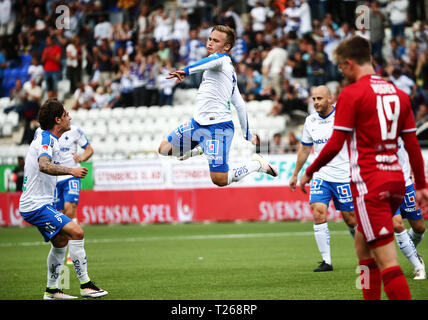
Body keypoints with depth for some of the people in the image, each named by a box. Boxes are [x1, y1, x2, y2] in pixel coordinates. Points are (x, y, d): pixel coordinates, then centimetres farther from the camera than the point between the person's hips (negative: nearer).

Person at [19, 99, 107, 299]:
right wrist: (71, 171, -42)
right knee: (76, 232, -19)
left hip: (39, 203, 11)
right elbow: (44, 166, -36)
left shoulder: (47, 138, 15)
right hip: (36, 205, -11)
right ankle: (85, 285, -16)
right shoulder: (46, 139, -17)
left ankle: (51, 290, 24)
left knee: (61, 241, 18)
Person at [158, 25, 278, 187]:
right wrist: (247, 133, 35)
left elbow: (212, 61, -34)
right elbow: (239, 104, 27)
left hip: (217, 126, -10)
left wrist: (186, 70, -51)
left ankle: (256, 164, 10)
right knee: (164, 149, 7)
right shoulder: (228, 68, 22)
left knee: (220, 180, -10)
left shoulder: (222, 58, -7)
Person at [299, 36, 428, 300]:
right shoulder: (399, 94, 11)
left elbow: (335, 145, -10)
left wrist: (309, 172, 4)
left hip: (369, 184, -7)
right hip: (396, 180, 7)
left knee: (387, 260, -10)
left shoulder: (352, 93, -8)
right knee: (362, 243, 22)